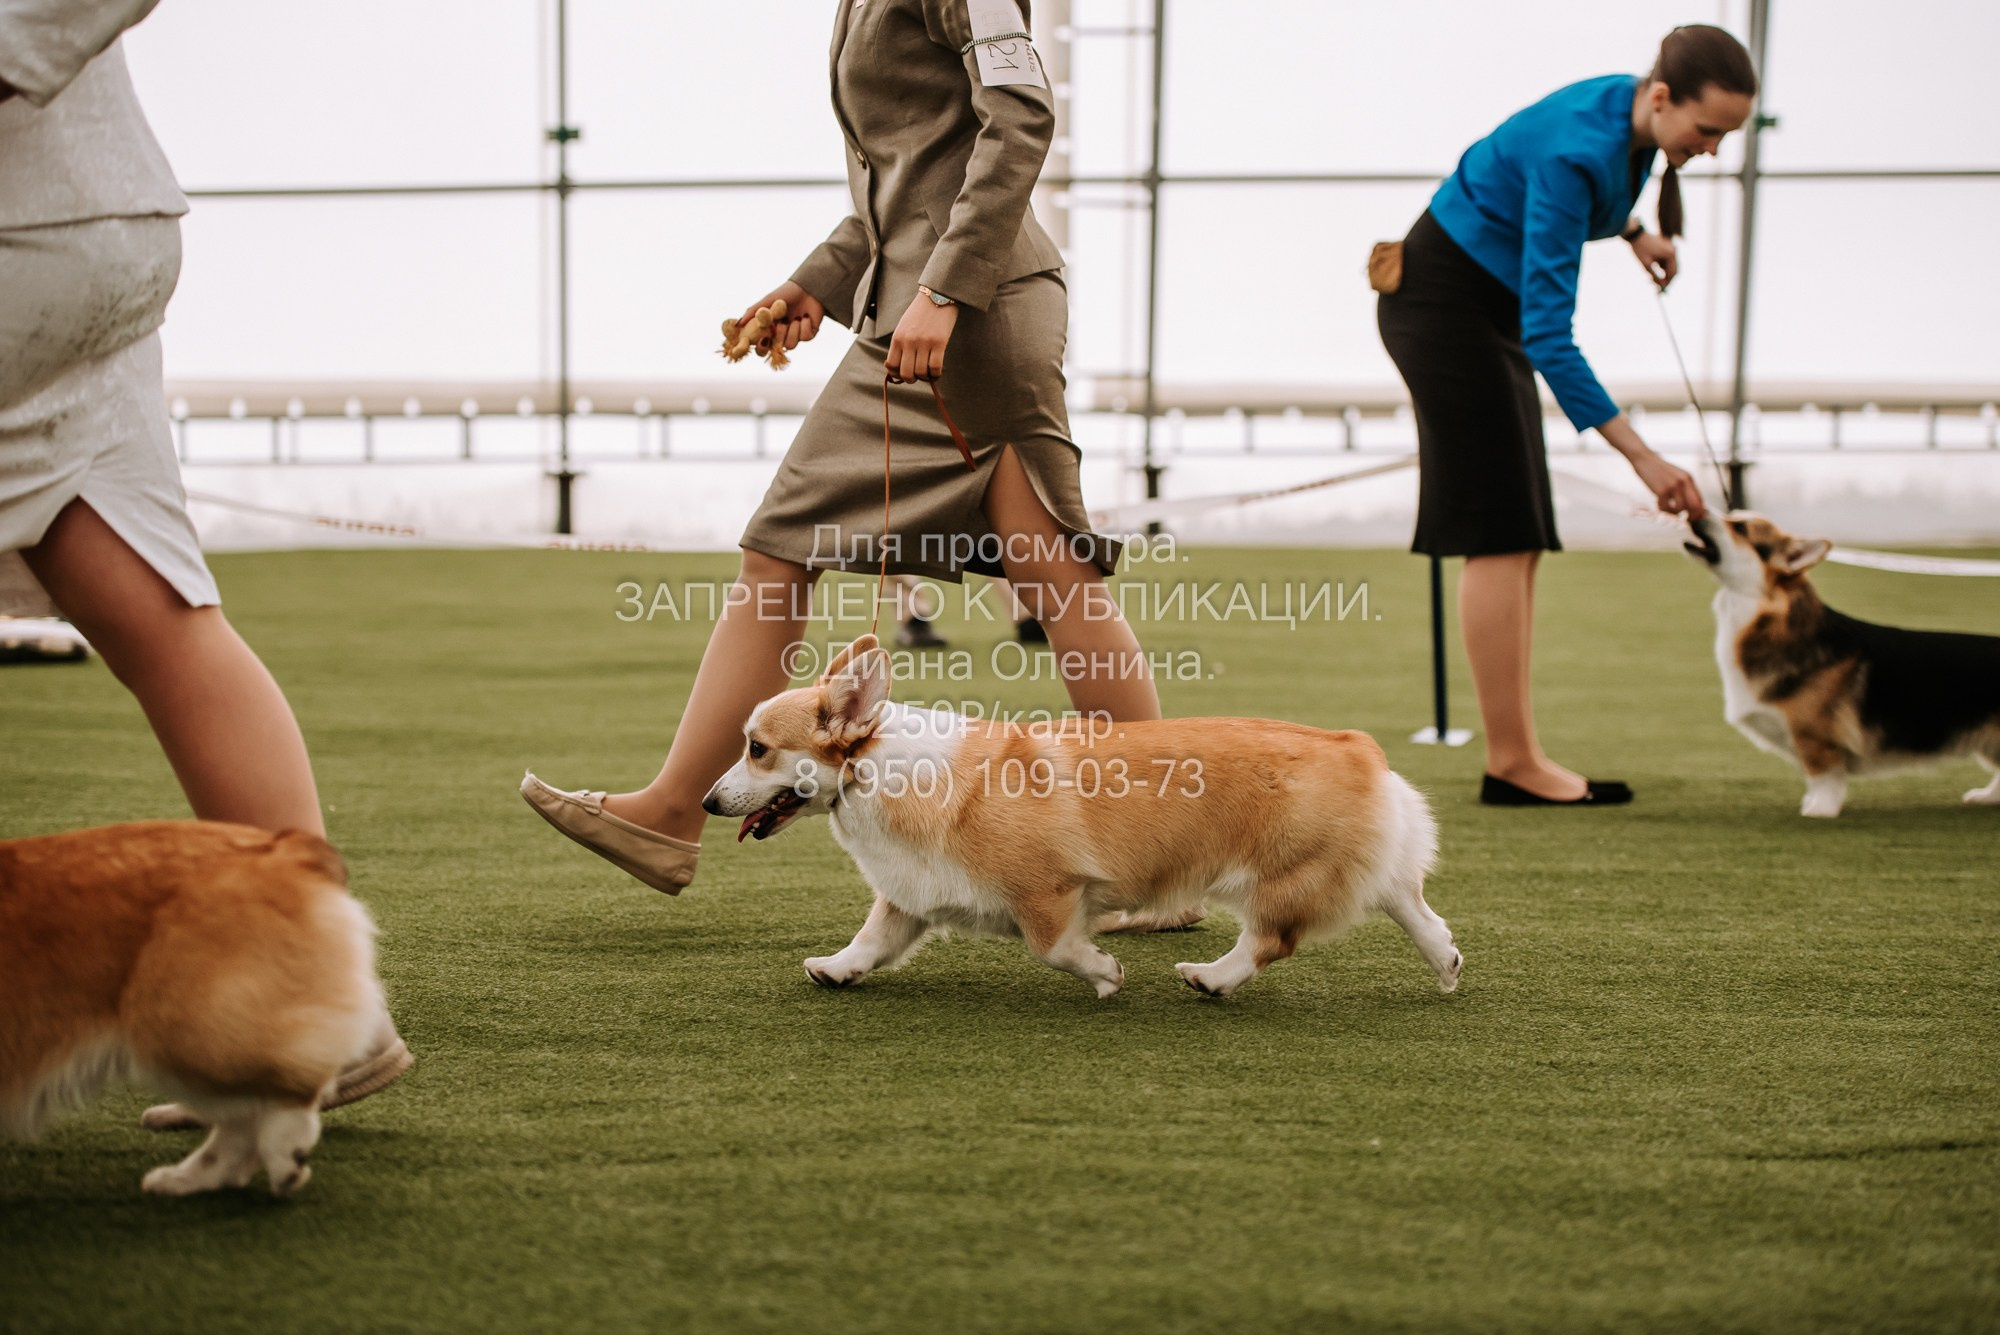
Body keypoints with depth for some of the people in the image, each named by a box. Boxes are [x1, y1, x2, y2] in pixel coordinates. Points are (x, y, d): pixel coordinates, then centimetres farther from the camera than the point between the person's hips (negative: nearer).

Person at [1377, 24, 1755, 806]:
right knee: (1500, 534, -12)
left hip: (1492, 302, 9)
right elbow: (1548, 333, -33)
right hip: (1442, 300, -9)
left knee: (1519, 539, 4)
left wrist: (1632, 230, 9)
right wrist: (1643, 457, -36)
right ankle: (1511, 763, -11)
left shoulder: (1631, 118, -5)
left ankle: (1517, 759, 5)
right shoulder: (1576, 150, -30)